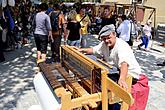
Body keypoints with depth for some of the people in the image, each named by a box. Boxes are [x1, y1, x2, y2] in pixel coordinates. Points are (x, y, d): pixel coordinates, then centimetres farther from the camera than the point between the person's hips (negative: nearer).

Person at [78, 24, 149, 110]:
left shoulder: (121, 45, -26)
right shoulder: (104, 45, -1)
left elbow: (124, 62, -44)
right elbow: (94, 50, 18)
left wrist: (122, 79, -59)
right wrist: (82, 50, 4)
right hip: (117, 74, 8)